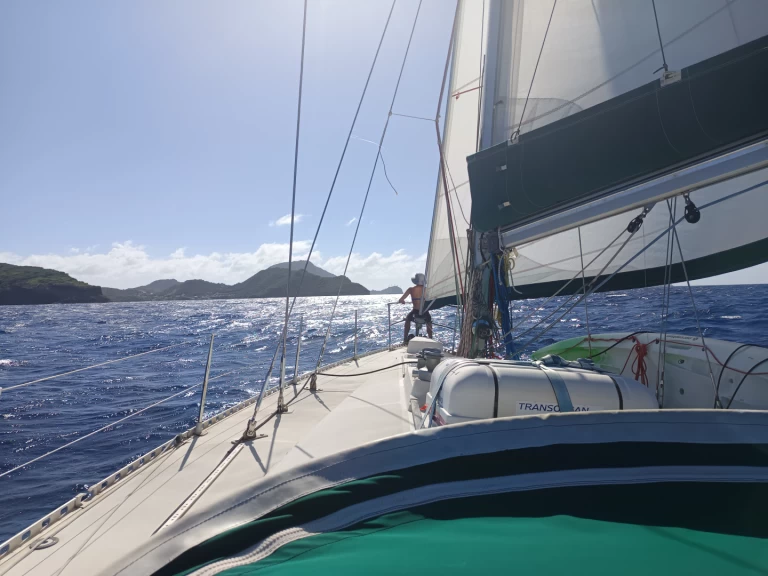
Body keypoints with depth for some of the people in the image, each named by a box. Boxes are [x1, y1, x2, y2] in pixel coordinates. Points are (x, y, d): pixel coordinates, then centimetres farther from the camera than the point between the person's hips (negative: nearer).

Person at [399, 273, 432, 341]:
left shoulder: (411, 289, -3)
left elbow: (401, 300, -7)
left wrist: (403, 301, 16)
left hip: (415, 312, -1)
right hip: (425, 313, 1)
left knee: (407, 319, 34)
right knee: (429, 322, 36)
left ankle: (405, 339, 34)